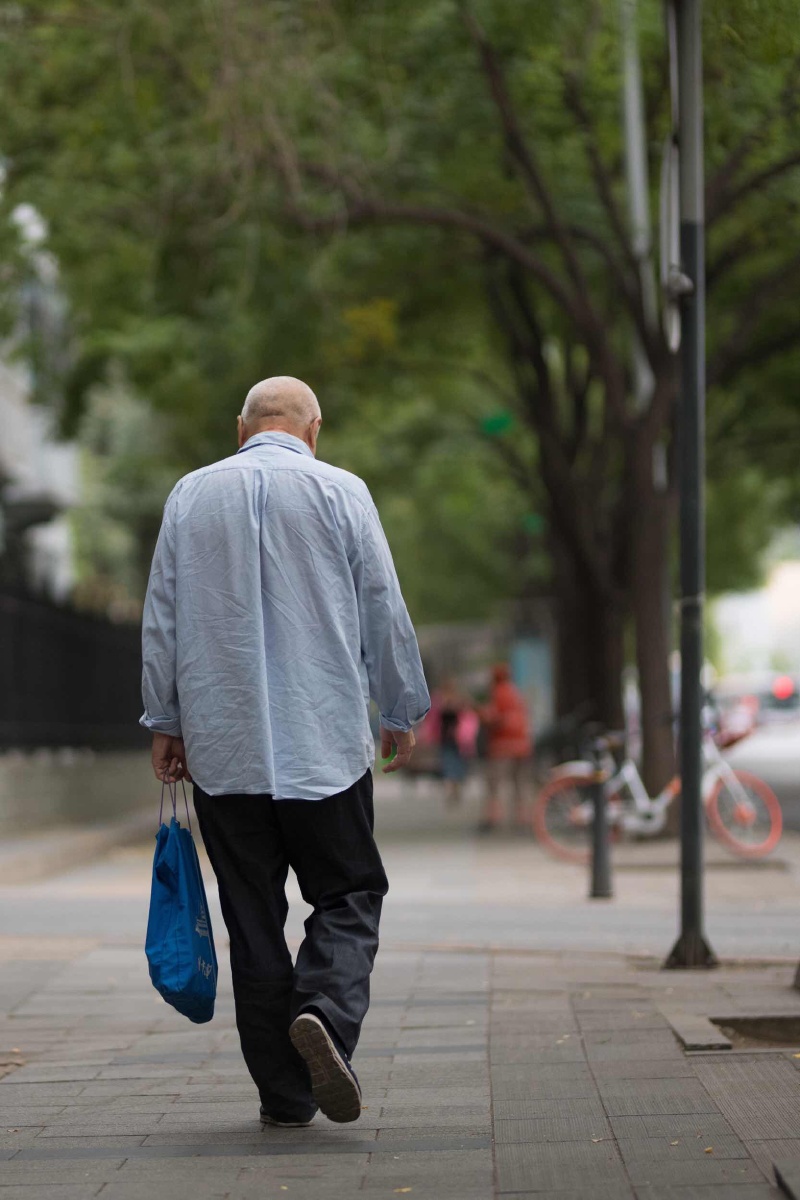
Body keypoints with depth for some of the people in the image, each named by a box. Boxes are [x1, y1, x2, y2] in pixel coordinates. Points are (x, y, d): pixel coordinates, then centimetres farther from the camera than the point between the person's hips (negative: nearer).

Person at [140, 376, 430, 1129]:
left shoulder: (191, 495, 7)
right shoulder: (339, 492, 1)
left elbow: (161, 619, 8)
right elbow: (384, 612, 2)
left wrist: (164, 722, 15)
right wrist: (402, 712, 12)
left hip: (220, 743, 2)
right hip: (325, 741, -2)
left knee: (252, 918, 6)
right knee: (348, 895, 6)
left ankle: (284, 1093, 7)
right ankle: (325, 1011, -22)